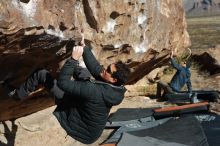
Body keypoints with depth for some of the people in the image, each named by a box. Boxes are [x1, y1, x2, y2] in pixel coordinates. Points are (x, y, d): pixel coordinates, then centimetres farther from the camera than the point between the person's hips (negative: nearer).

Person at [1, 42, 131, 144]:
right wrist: (85, 48, -9)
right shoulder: (114, 88, -17)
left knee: (42, 74, -2)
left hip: (71, 119, -7)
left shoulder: (96, 91, -39)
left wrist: (74, 59, -31)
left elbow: (63, 82, -34)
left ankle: (18, 94, 23)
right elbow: (96, 68, -6)